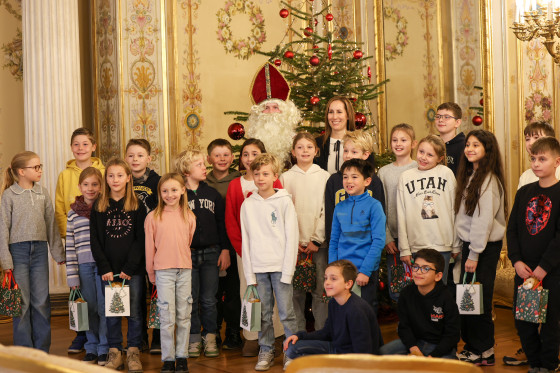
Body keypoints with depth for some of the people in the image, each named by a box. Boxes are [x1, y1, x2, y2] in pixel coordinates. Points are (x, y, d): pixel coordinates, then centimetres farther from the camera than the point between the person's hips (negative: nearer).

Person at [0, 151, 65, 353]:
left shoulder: (43, 193, 8)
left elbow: (51, 224, 11)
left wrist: (58, 253, 10)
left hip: (40, 249, 3)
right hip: (18, 250, -3)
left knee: (41, 302, 4)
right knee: (22, 302, 0)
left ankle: (42, 350, 13)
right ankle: (24, 351, 9)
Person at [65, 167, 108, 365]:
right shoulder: (73, 213, 7)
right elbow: (70, 246, 7)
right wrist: (72, 275, 3)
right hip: (84, 265, 2)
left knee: (104, 308, -1)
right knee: (90, 309, 8)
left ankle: (104, 349, 12)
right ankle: (91, 348, 20)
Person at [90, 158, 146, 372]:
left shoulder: (137, 206, 1)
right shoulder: (99, 207, 6)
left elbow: (141, 240, -3)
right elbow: (95, 241, 3)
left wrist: (129, 268, -11)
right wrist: (105, 268, -7)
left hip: (133, 270, -1)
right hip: (109, 270, 2)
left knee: (134, 311, 2)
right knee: (111, 312, 5)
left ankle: (133, 352, 12)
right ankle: (114, 353, 14)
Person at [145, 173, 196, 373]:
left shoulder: (189, 217, 4)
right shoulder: (153, 217, -2)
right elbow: (149, 247, 3)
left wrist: (186, 262, 10)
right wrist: (151, 274, 6)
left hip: (185, 270, 2)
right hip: (163, 271, -2)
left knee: (184, 316, 6)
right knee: (167, 318, -1)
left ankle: (182, 356, 16)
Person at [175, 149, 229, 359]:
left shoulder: (213, 194, 8)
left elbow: (222, 223, 9)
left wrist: (225, 250, 4)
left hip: (211, 254, 2)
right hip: (187, 254, -2)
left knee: (209, 300, 4)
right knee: (190, 299, 4)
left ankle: (210, 337, 16)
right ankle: (194, 339, 16)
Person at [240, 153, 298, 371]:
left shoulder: (284, 201, 0)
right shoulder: (247, 205, 7)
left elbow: (291, 237, -2)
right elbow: (245, 240, 8)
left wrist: (287, 271, -9)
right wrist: (249, 273, 2)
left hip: (280, 266, -2)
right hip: (258, 267, 2)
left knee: (286, 312, -2)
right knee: (263, 314, 6)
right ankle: (266, 351, 18)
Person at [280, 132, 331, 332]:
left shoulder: (324, 177, 7)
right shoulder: (286, 178, 9)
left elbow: (327, 211, 2)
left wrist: (316, 240, -6)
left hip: (319, 243, 0)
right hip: (294, 243, 1)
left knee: (320, 290, -1)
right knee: (296, 292, 1)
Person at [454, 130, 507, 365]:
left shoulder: (488, 180, -14)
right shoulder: (469, 176, 14)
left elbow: (484, 220, -18)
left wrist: (474, 254, -18)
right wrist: (465, 248, 10)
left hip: (485, 247, -8)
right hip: (470, 244, 8)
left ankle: (482, 351, 8)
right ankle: (471, 345, 19)